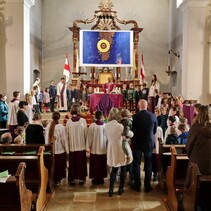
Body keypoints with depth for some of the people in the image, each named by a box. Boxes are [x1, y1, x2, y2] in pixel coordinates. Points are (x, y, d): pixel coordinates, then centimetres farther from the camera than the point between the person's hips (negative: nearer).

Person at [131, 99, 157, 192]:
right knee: (148, 164, 12)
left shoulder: (135, 117, -15)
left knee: (136, 163, 10)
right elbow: (155, 130, 4)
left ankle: (137, 185, 14)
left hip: (137, 143, -2)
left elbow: (132, 130, -5)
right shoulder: (153, 116, -8)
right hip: (149, 143, 2)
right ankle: (147, 185, 16)